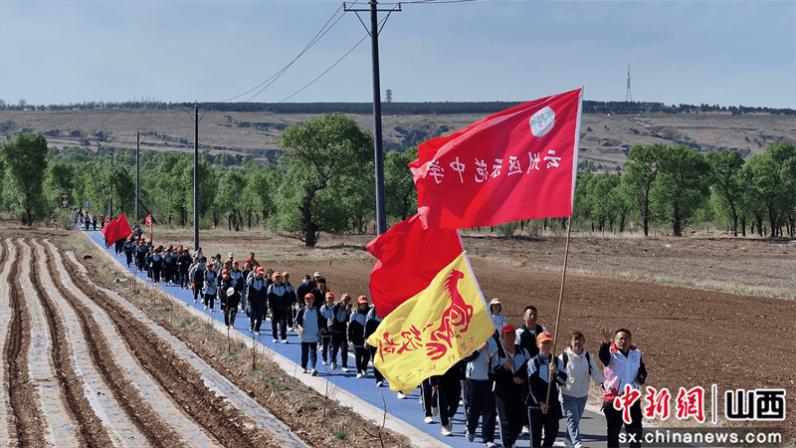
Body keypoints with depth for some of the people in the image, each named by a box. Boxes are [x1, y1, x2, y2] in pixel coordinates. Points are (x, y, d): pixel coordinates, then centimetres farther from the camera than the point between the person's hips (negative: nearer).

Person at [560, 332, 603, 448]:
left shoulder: (587, 357, 4)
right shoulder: (564, 356, -8)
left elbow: (594, 371, 2)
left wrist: (600, 381, -13)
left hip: (583, 395, 5)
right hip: (568, 394, -5)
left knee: (576, 419, 16)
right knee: (572, 419, -15)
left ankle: (568, 439, 34)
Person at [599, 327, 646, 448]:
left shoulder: (637, 353, 7)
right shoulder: (611, 353, -7)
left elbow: (642, 370, 16)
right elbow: (603, 356, -31)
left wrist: (639, 380, -8)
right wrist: (606, 342, -51)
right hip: (613, 400, -3)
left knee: (636, 431, 8)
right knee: (613, 432, 4)